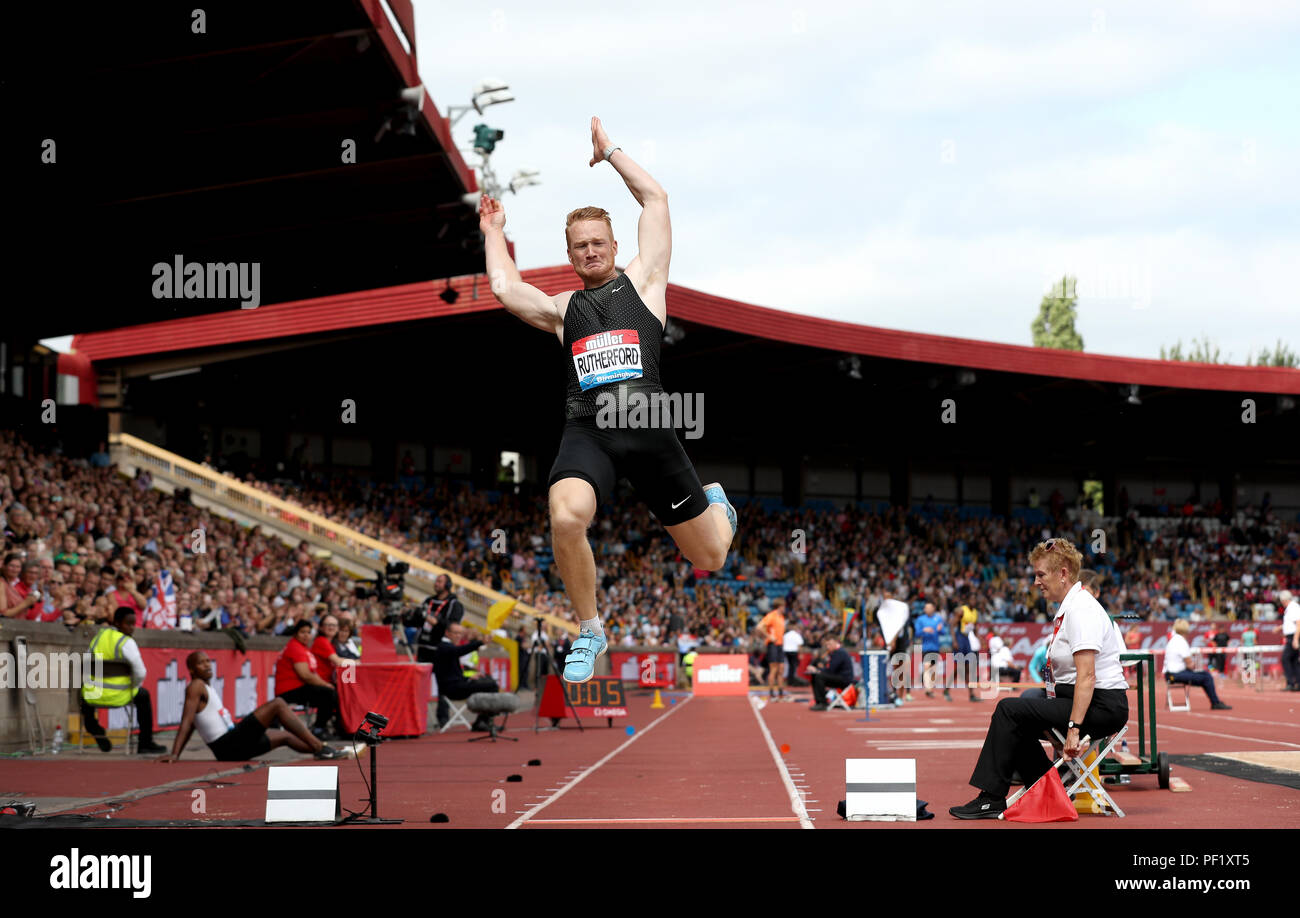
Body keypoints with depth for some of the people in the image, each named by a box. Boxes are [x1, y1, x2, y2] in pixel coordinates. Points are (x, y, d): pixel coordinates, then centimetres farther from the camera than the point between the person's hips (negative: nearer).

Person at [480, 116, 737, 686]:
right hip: (586, 430, 1)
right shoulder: (563, 308, 23)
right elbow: (505, 289, 10)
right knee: (565, 518, -33)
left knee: (710, 558, 7)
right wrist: (494, 231, 26)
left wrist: (608, 151, 21)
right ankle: (589, 631, -9)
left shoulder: (642, 280, 17)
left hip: (647, 425, -1)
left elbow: (655, 199, 12)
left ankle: (714, 502, 48)